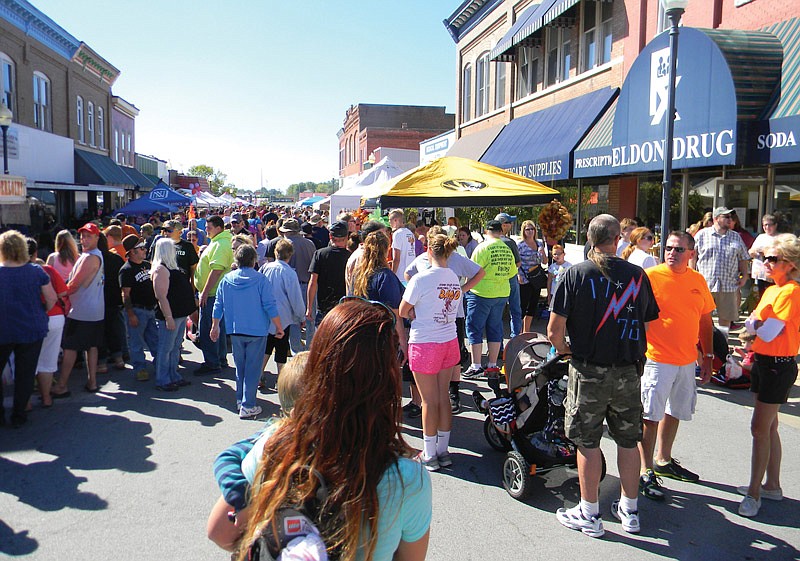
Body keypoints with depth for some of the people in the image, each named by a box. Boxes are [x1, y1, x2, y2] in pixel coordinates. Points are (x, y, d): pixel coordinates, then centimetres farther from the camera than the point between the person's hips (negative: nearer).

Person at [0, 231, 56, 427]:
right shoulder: (36, 271, -8)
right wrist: (42, 314, 11)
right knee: (25, 374, 9)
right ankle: (18, 416, 16)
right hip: (32, 331, 1)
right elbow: (51, 299, -6)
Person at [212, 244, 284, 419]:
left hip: (235, 332, 4)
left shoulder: (226, 279, 3)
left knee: (240, 366, 19)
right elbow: (270, 306, -11)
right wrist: (279, 327, -2)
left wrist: (215, 326, 18)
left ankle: (240, 400, 28)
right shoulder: (261, 280, -9)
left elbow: (218, 305, 7)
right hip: (257, 331, -4)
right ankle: (248, 406, 0)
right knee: (253, 368, 1)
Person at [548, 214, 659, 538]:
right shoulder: (638, 275, -2)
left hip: (589, 371, -3)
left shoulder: (577, 274, -11)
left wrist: (565, 351, 6)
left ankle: (589, 515, 18)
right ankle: (630, 511, 30)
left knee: (588, 442, 8)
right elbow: (648, 324, 7)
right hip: (629, 371, 4)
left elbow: (554, 331, -13)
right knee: (628, 441, 16)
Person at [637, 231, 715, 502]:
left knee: (674, 413, 18)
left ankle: (664, 461, 35)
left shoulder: (698, 281, 6)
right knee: (651, 416, -3)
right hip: (657, 359, -6)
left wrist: (708, 357, 12)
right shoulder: (650, 276, -10)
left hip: (688, 361, 6)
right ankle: (646, 472, 9)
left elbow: (705, 320, 14)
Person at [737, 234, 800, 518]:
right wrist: (756, 324, -11)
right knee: (769, 427, 16)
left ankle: (754, 492, 5)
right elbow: (755, 324, 9)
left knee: (760, 428, -5)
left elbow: (768, 333, -21)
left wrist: (752, 323, -4)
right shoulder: (771, 290, 10)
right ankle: (772, 485, 29)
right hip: (764, 361, 9)